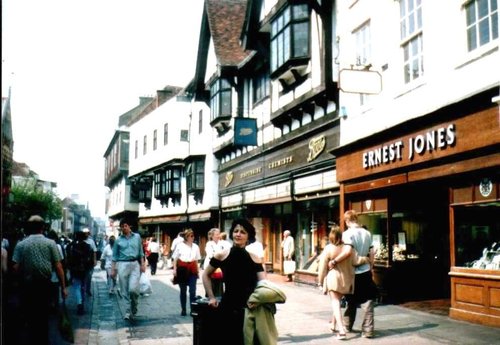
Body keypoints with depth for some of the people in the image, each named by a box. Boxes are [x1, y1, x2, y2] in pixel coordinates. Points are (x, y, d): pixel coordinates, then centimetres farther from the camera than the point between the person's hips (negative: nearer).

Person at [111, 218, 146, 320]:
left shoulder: (137, 237, 8)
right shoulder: (118, 240, 7)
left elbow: (141, 252, 12)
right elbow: (115, 256, 9)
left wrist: (143, 264, 4)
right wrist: (113, 269, 4)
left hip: (135, 264, -1)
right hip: (122, 265, 1)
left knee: (133, 289, -13)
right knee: (125, 291, 1)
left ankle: (134, 307, 13)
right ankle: (129, 310, 14)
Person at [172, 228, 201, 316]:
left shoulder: (195, 246, 6)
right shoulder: (180, 246, 0)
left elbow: (196, 260, 12)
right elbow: (175, 259, 2)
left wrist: (197, 271, 10)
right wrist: (175, 269, -6)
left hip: (192, 270, 1)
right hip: (182, 269, -1)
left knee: (192, 291, -5)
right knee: (183, 291, 7)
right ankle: (183, 309, 16)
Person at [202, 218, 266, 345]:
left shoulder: (254, 259, 2)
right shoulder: (222, 255, -1)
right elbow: (206, 275, 12)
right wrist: (211, 297, 7)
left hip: (250, 308, 1)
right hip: (228, 308, -1)